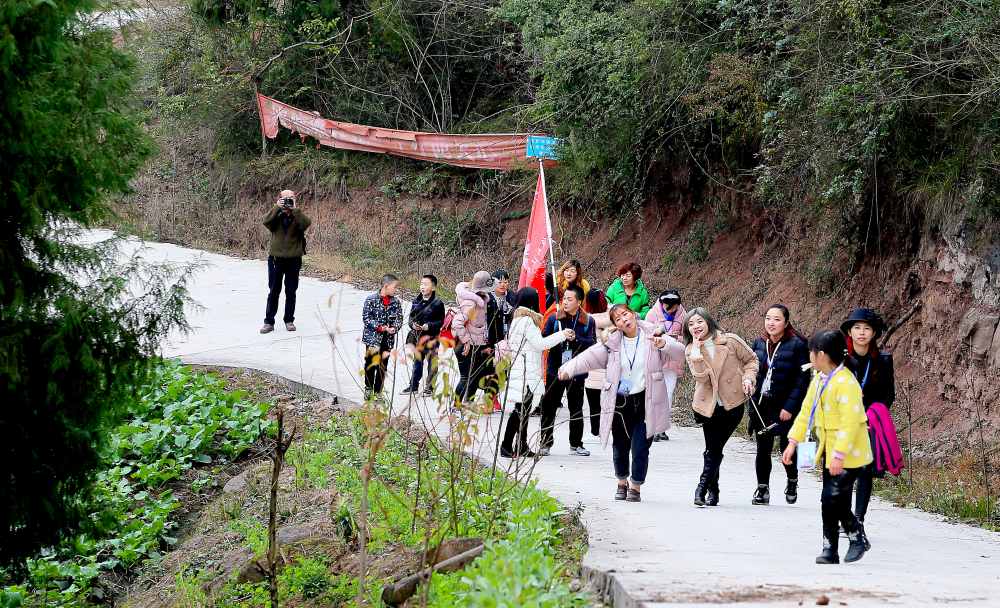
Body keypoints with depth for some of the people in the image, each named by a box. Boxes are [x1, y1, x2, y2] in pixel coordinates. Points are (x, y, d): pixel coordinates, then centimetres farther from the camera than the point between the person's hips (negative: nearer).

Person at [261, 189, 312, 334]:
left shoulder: (298, 216, 3)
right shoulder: (276, 215, 5)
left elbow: (306, 223, -18)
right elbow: (266, 221, -15)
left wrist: (295, 209, -21)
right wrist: (277, 208, -22)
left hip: (293, 259, 0)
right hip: (276, 258, 0)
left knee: (291, 293, 7)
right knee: (273, 292, 4)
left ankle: (289, 320, 18)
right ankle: (269, 322, 9)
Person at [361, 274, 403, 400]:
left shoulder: (396, 302, 5)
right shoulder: (371, 300, -8)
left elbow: (399, 318, 7)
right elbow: (366, 318, -9)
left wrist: (394, 328, -15)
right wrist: (380, 327, -18)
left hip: (388, 340, 4)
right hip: (372, 338, -4)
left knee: (382, 367, 6)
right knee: (370, 365, 2)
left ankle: (377, 393, 14)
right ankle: (368, 388, 22)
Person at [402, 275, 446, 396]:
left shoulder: (437, 303, -10)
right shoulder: (416, 301, 5)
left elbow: (441, 321, -9)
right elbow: (411, 316, 14)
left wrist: (429, 325, -22)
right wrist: (412, 324, -6)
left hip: (431, 338, -5)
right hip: (417, 337, 5)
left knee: (431, 363, 3)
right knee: (417, 362, 16)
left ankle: (430, 387, 14)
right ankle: (414, 385, 26)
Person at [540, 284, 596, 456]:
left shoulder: (587, 321, 2)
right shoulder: (554, 318, 2)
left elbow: (591, 344, -6)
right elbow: (543, 339, -1)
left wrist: (576, 339, -21)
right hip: (555, 370, 0)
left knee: (576, 409, 9)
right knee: (549, 408, 2)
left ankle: (576, 444, 19)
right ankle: (545, 443, 11)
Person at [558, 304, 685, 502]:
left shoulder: (652, 337, 0)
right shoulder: (612, 343, 3)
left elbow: (680, 353, -7)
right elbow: (589, 357, -2)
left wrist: (664, 344, -27)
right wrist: (569, 368, -19)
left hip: (645, 402, -2)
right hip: (620, 403, 2)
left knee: (640, 448, -6)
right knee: (620, 447, 8)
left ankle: (635, 487, 13)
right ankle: (622, 483, 33)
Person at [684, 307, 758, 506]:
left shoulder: (731, 341, -5)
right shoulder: (691, 351, 1)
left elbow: (751, 359, 8)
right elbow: (701, 377, -14)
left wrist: (748, 379, -7)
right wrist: (697, 352, -18)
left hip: (732, 406, -3)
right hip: (707, 406, 3)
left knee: (715, 449, -12)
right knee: (711, 450, 8)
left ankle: (702, 488, -9)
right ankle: (713, 492, 19)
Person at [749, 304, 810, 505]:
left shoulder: (797, 345, -9)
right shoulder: (759, 344, 6)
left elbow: (802, 378, -11)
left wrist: (790, 407, -16)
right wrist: (753, 405, 6)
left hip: (786, 408, -4)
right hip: (762, 406, 4)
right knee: (763, 449, 3)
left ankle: (792, 483, 29)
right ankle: (763, 490, 12)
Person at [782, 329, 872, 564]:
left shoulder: (845, 382, -21)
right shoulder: (818, 381, 8)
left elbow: (850, 421, -25)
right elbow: (806, 412, 16)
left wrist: (839, 455, -28)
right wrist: (793, 442, 9)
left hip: (849, 454, -9)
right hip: (830, 452, 9)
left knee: (833, 497, -14)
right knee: (830, 500, 8)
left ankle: (857, 538, 4)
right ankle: (830, 550, 12)